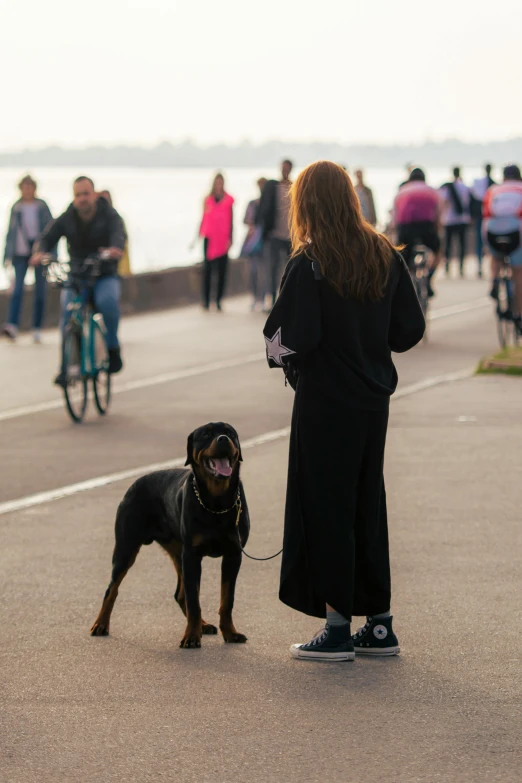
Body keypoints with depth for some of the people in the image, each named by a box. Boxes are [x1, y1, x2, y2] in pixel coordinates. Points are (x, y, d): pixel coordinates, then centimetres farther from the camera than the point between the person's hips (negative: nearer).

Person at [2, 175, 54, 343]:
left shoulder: (42, 206, 2)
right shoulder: (16, 208, 5)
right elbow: (11, 232, 7)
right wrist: (8, 256, 1)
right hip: (21, 253, 0)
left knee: (40, 291, 3)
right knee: (17, 289, -14)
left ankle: (37, 329, 9)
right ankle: (12, 326, -23)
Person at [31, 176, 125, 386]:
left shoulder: (109, 215, -8)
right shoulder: (67, 219, -3)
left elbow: (118, 233, -27)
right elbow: (49, 235, -14)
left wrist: (116, 248, -52)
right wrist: (41, 251, -39)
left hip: (105, 275, -2)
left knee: (107, 300, -33)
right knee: (68, 313, -21)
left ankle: (112, 348, -11)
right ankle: (66, 368, -12)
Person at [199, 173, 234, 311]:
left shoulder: (228, 200, 3)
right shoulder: (208, 199, 7)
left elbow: (231, 220, 3)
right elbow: (204, 218, 11)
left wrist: (229, 239, -1)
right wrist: (200, 234, 8)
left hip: (223, 239, -1)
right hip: (209, 238, 1)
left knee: (222, 270, 0)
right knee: (207, 269, -2)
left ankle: (218, 300, 6)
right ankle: (206, 300, -1)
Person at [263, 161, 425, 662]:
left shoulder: (309, 263, -15)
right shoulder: (385, 256, 3)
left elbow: (289, 335, -19)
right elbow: (410, 328, 6)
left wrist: (278, 354, 1)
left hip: (324, 401, -6)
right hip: (373, 399, 6)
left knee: (326, 509, 2)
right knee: (368, 505, 14)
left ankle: (337, 630, 4)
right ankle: (378, 625, 18)